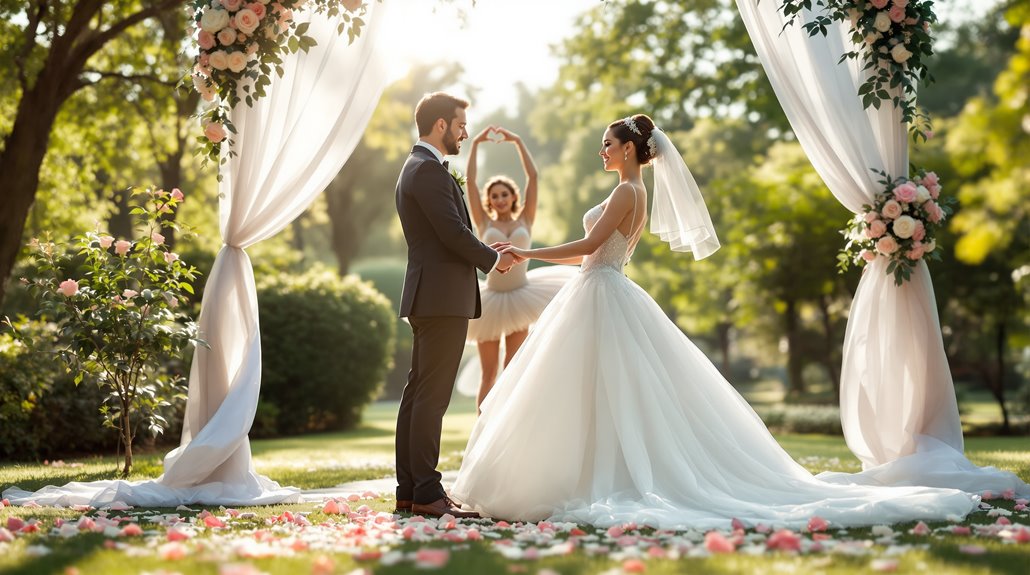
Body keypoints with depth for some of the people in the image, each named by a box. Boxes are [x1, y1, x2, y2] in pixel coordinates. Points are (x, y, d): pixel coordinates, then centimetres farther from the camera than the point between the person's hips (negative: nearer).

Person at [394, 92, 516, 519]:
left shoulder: (417, 167, 20)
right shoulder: (429, 170, -13)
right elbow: (453, 231, -18)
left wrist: (486, 254, 12)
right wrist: (493, 259, -2)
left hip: (429, 297, 11)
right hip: (443, 296, -11)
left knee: (418, 393, 10)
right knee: (432, 396, -9)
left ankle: (409, 490, 15)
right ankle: (426, 494, -7)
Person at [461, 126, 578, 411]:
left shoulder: (525, 221, 5)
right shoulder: (484, 224, 4)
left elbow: (533, 177, 0)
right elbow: (470, 181, -1)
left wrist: (518, 141, 2)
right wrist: (475, 144, 0)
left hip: (520, 299, 1)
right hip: (491, 301, -1)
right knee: (488, 375, 3)